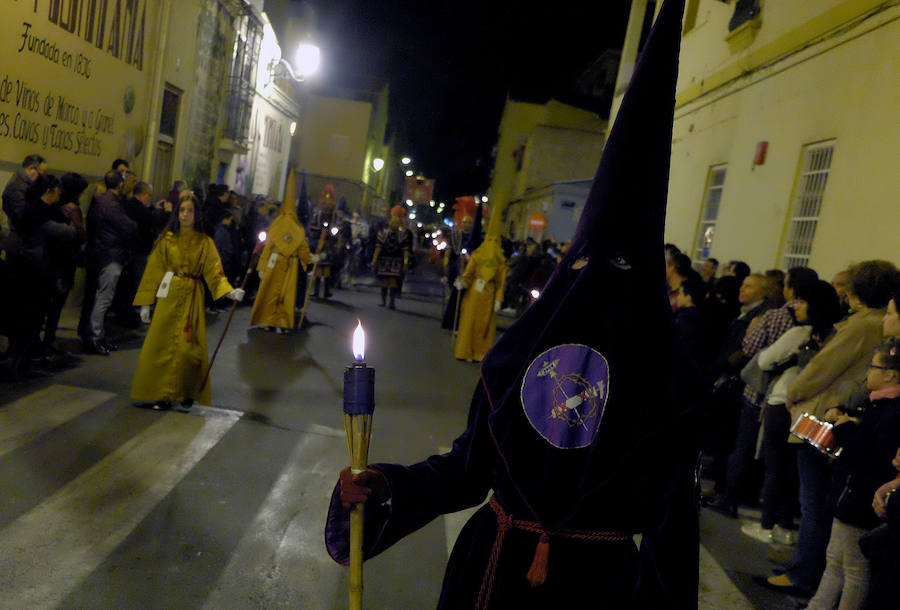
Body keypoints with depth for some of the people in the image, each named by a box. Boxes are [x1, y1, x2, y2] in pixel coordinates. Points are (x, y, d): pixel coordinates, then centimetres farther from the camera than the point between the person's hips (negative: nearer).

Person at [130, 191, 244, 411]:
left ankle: (184, 393, 14)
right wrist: (145, 302, 1)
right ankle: (156, 393, 11)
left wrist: (230, 291, -21)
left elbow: (214, 272, -3)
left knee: (188, 347, -4)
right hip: (168, 297, 1)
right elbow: (153, 271, 5)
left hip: (192, 300, -1)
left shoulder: (205, 243, 4)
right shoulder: (167, 239, 5)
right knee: (160, 345, -1)